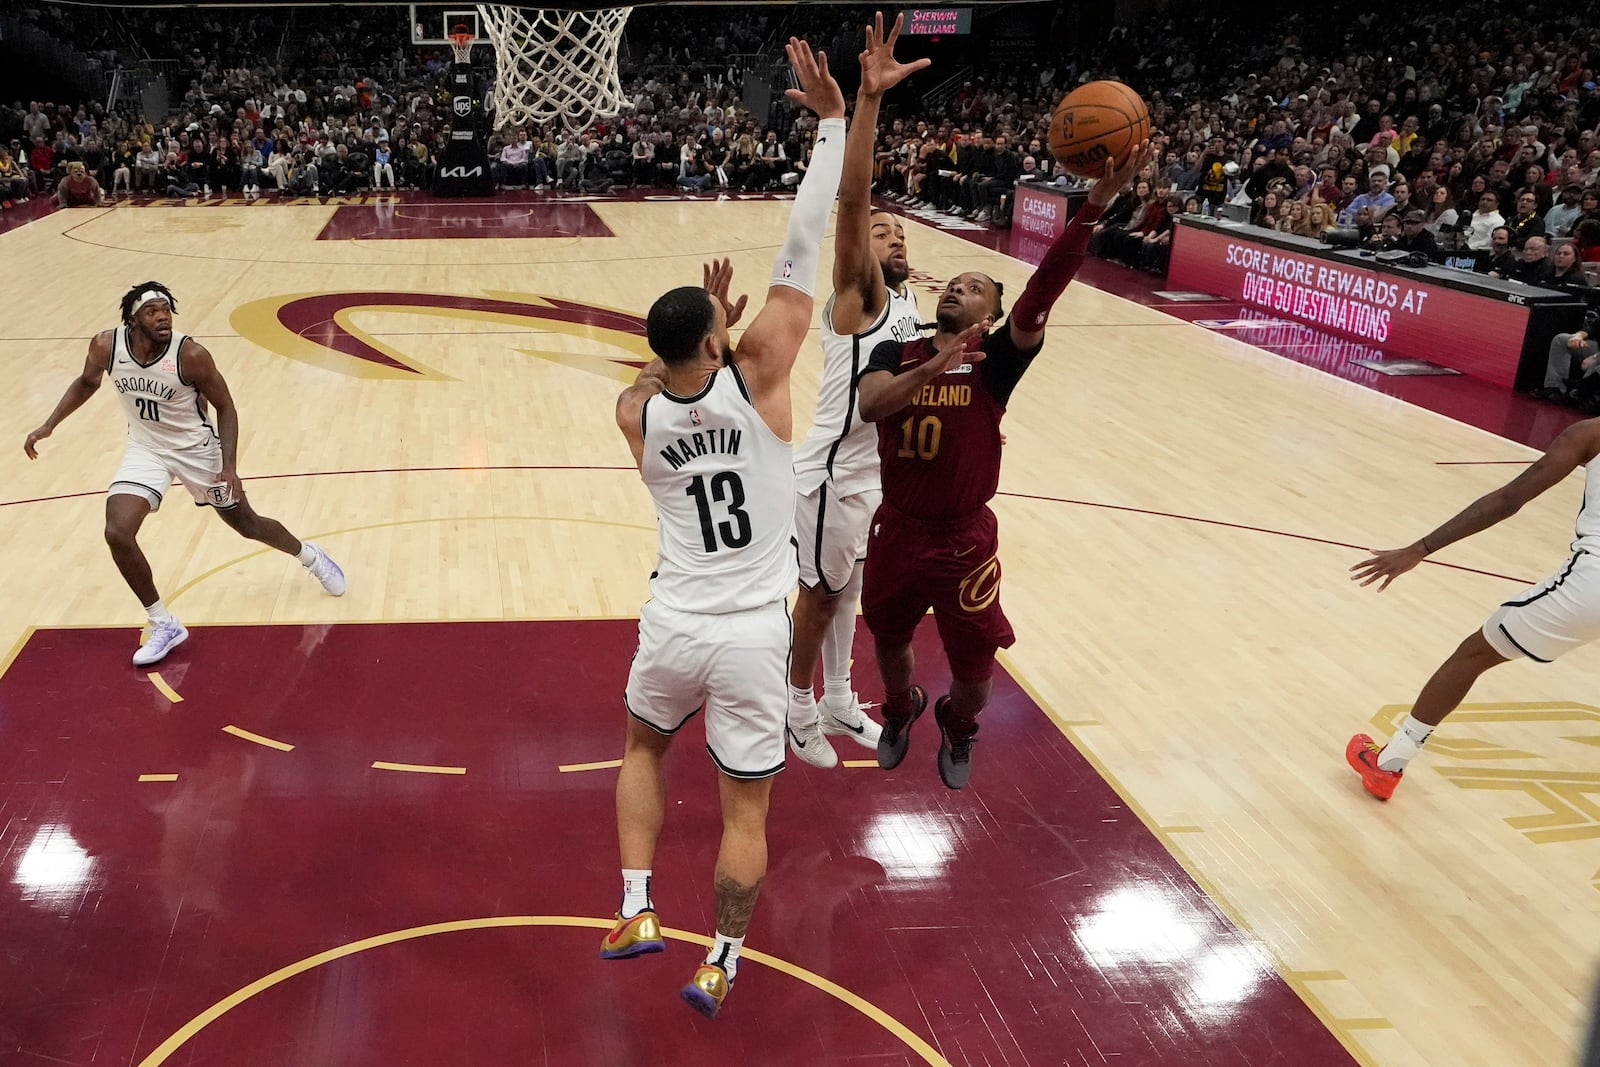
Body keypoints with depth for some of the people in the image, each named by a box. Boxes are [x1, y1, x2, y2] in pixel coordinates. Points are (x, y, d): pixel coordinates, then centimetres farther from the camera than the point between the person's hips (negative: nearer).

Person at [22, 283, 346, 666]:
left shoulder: (190, 354, -26)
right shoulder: (106, 345, -16)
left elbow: (226, 408, -13)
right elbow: (87, 383, 7)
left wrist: (229, 467, -20)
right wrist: (49, 426, 1)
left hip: (197, 448, -2)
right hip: (145, 449, 3)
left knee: (247, 524, 11)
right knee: (117, 534, -16)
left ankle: (310, 556, 44)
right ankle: (164, 625, 0)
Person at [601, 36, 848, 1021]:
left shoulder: (634, 413, -5)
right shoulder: (757, 375, -14)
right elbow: (802, 255, -15)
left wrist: (706, 325, 22)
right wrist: (833, 122, -12)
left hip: (674, 624, 3)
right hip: (752, 635, -2)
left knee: (643, 747, 31)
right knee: (747, 807, 13)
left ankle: (635, 913, 26)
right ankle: (720, 968, 25)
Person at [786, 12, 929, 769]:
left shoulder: (907, 304, 8)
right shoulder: (857, 296, -17)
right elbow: (852, 198, -34)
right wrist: (870, 96, -42)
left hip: (876, 471, 8)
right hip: (832, 474, -8)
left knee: (848, 590, 20)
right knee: (820, 595, 7)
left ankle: (838, 702, 37)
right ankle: (800, 710, 25)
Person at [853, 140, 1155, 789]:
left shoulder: (996, 361, -10)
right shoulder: (897, 353, -3)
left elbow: (1042, 292, -26)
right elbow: (869, 404, -25)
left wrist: (1095, 207, -38)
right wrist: (932, 368, -40)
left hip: (963, 541, -2)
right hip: (897, 531, 2)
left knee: (974, 677, 9)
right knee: (888, 639, 24)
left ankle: (958, 726, 46)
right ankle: (899, 710, 58)